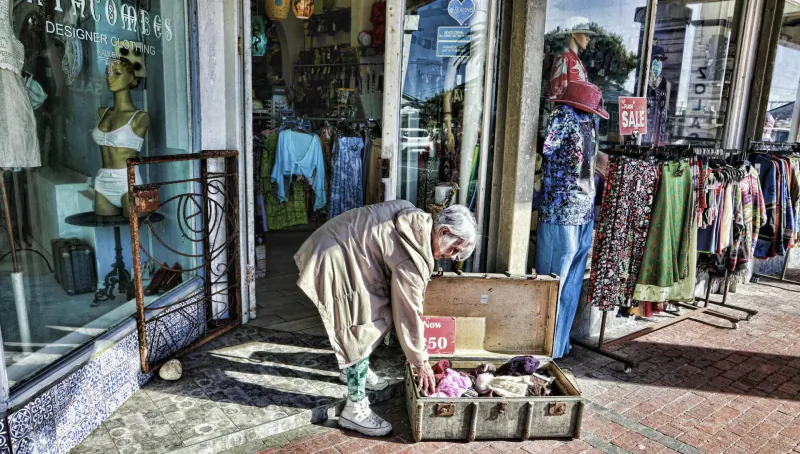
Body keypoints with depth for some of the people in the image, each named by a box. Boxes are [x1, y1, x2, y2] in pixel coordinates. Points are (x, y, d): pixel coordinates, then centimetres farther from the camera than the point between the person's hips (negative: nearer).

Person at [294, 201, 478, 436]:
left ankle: (354, 369, 36)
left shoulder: (417, 221, 3)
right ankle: (355, 409, 6)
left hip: (345, 249, 10)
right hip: (333, 261, -10)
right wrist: (421, 361, -4)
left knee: (379, 316, 17)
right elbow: (409, 311, -16)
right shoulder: (413, 254, -24)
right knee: (361, 329, -4)